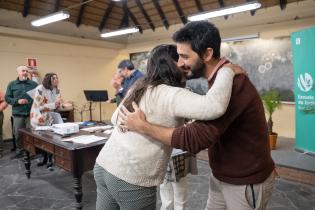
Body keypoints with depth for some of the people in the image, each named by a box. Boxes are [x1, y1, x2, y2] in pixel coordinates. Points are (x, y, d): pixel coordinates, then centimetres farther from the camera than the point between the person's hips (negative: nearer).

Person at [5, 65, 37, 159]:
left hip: (31, 113, -1)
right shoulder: (12, 84, 6)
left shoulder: (34, 84, 4)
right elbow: (7, 98, 5)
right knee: (18, 134, 10)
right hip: (18, 114, 1)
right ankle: (19, 151, 26)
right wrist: (17, 101, -12)